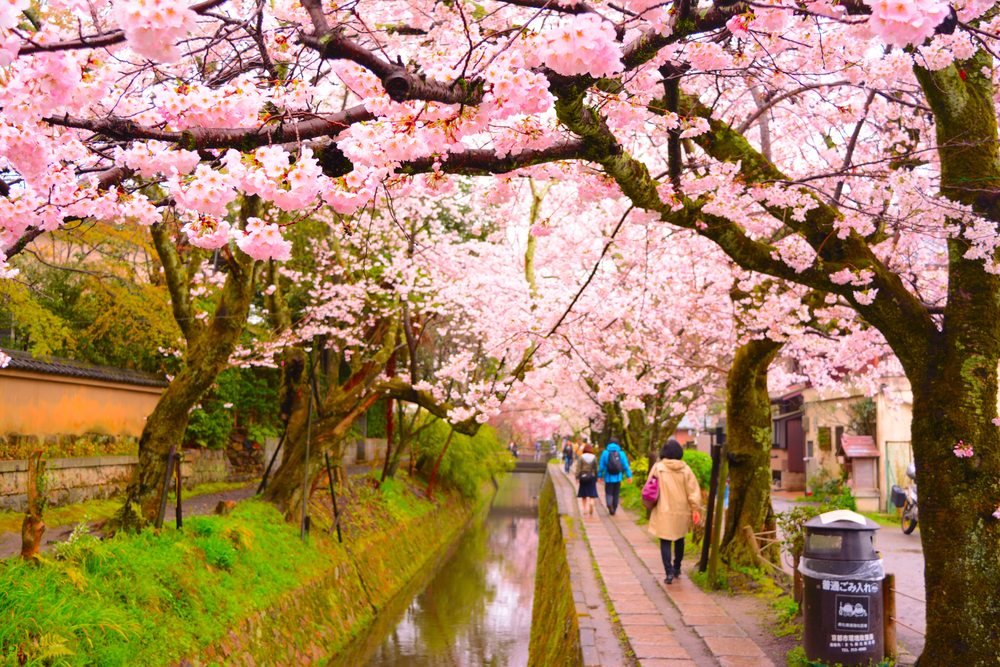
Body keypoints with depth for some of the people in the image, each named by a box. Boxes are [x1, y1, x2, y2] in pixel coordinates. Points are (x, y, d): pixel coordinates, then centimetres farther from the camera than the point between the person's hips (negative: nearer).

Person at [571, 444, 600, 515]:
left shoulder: (581, 457, -2)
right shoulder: (594, 458, 1)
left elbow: (578, 468, -8)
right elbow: (596, 469, 4)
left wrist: (577, 478, -8)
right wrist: (596, 479, 12)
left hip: (583, 477, 0)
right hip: (592, 477, 0)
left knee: (584, 494, 11)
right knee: (592, 494, 2)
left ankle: (585, 509, 9)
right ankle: (591, 503, -27)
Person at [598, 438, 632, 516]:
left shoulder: (605, 453, -3)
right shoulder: (621, 453, 0)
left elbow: (601, 465, -2)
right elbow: (626, 466, -2)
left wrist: (600, 475, 7)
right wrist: (629, 476, 4)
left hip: (608, 478, -1)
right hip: (618, 478, 1)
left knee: (608, 493, 5)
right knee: (616, 494, 14)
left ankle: (609, 504, -24)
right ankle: (614, 509, 20)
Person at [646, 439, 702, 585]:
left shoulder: (658, 467, -8)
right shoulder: (685, 469, -4)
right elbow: (693, 491, -5)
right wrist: (696, 509, 0)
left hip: (664, 511, -3)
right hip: (681, 511, 3)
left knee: (665, 541, 1)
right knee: (679, 540, 20)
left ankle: (669, 572, -10)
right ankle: (677, 568, 32)